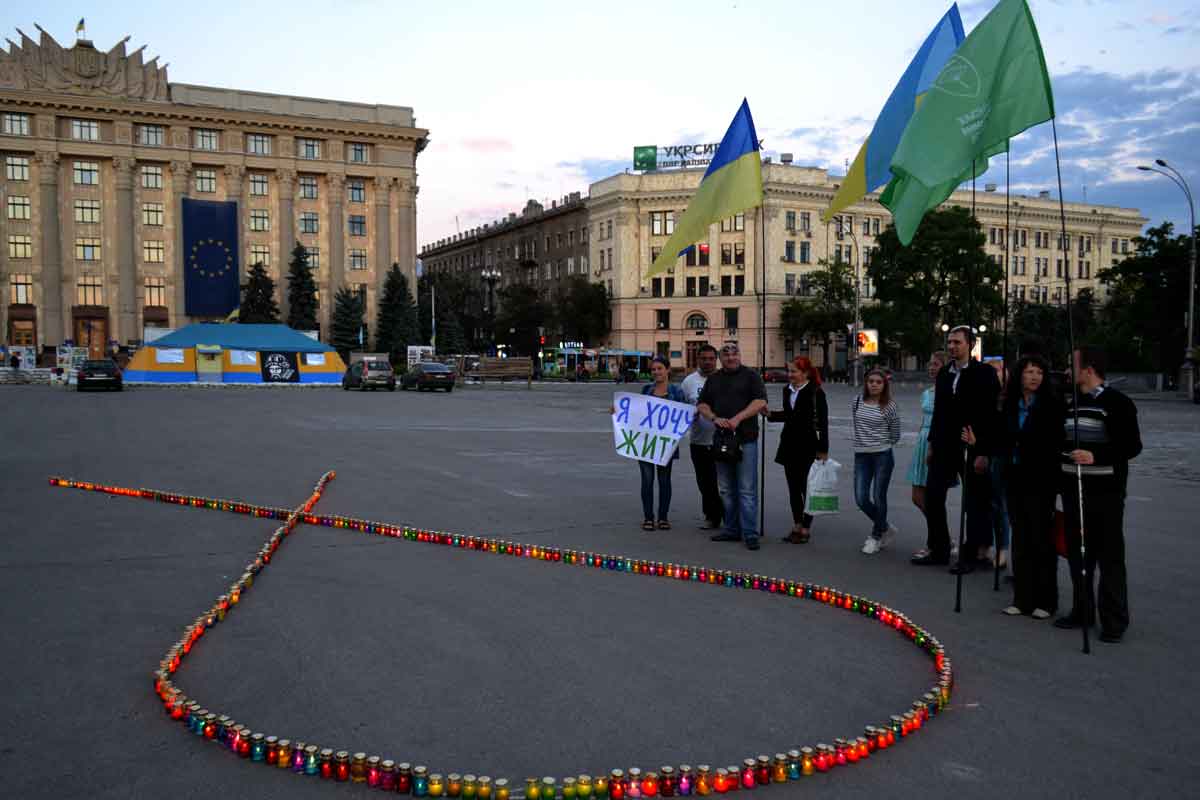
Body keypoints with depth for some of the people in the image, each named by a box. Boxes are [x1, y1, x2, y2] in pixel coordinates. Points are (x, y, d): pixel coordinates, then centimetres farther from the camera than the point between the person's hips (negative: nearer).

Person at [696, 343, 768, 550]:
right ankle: (732, 530, 19)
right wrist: (714, 418, -7)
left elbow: (761, 402, -9)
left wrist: (738, 418, -18)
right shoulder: (713, 379, 16)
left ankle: (750, 534, -5)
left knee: (747, 490, -7)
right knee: (727, 489, 10)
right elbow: (702, 405, 13)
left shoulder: (751, 376, 2)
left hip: (746, 440, -5)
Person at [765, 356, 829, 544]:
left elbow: (823, 422, -12)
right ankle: (797, 526, 22)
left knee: (806, 487, 1)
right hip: (789, 444, 7)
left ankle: (806, 528, 11)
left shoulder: (816, 392, -12)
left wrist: (823, 449, -14)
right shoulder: (787, 390, 8)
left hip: (807, 446, -7)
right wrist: (770, 414, 3)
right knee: (793, 488, 12)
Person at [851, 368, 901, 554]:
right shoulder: (857, 402, 4)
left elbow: (895, 436, 6)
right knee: (861, 499, 0)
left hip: (883, 455, -3)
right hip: (861, 456, 3)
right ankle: (886, 527, 24)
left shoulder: (890, 407, -4)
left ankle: (876, 536, 19)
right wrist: (862, 440, 9)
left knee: (878, 498, 1)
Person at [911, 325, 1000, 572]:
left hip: (972, 449, -6)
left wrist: (983, 452, -16)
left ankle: (969, 556, 13)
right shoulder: (944, 373, 10)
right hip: (944, 447, 6)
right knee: (932, 497, 7)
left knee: (974, 503, 4)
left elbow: (990, 414, -13)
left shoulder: (984, 373, -9)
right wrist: (932, 444, 14)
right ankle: (938, 549, 19)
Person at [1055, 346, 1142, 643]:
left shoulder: (1117, 403, -10)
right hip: (1073, 492, 7)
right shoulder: (1072, 403, 13)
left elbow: (1132, 446, -15)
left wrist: (1097, 457, -28)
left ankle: (1114, 621, 6)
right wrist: (1061, 483, 19)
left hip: (1105, 494, -7)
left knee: (1110, 557, -1)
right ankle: (1082, 610, 25)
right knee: (1077, 554, 13)